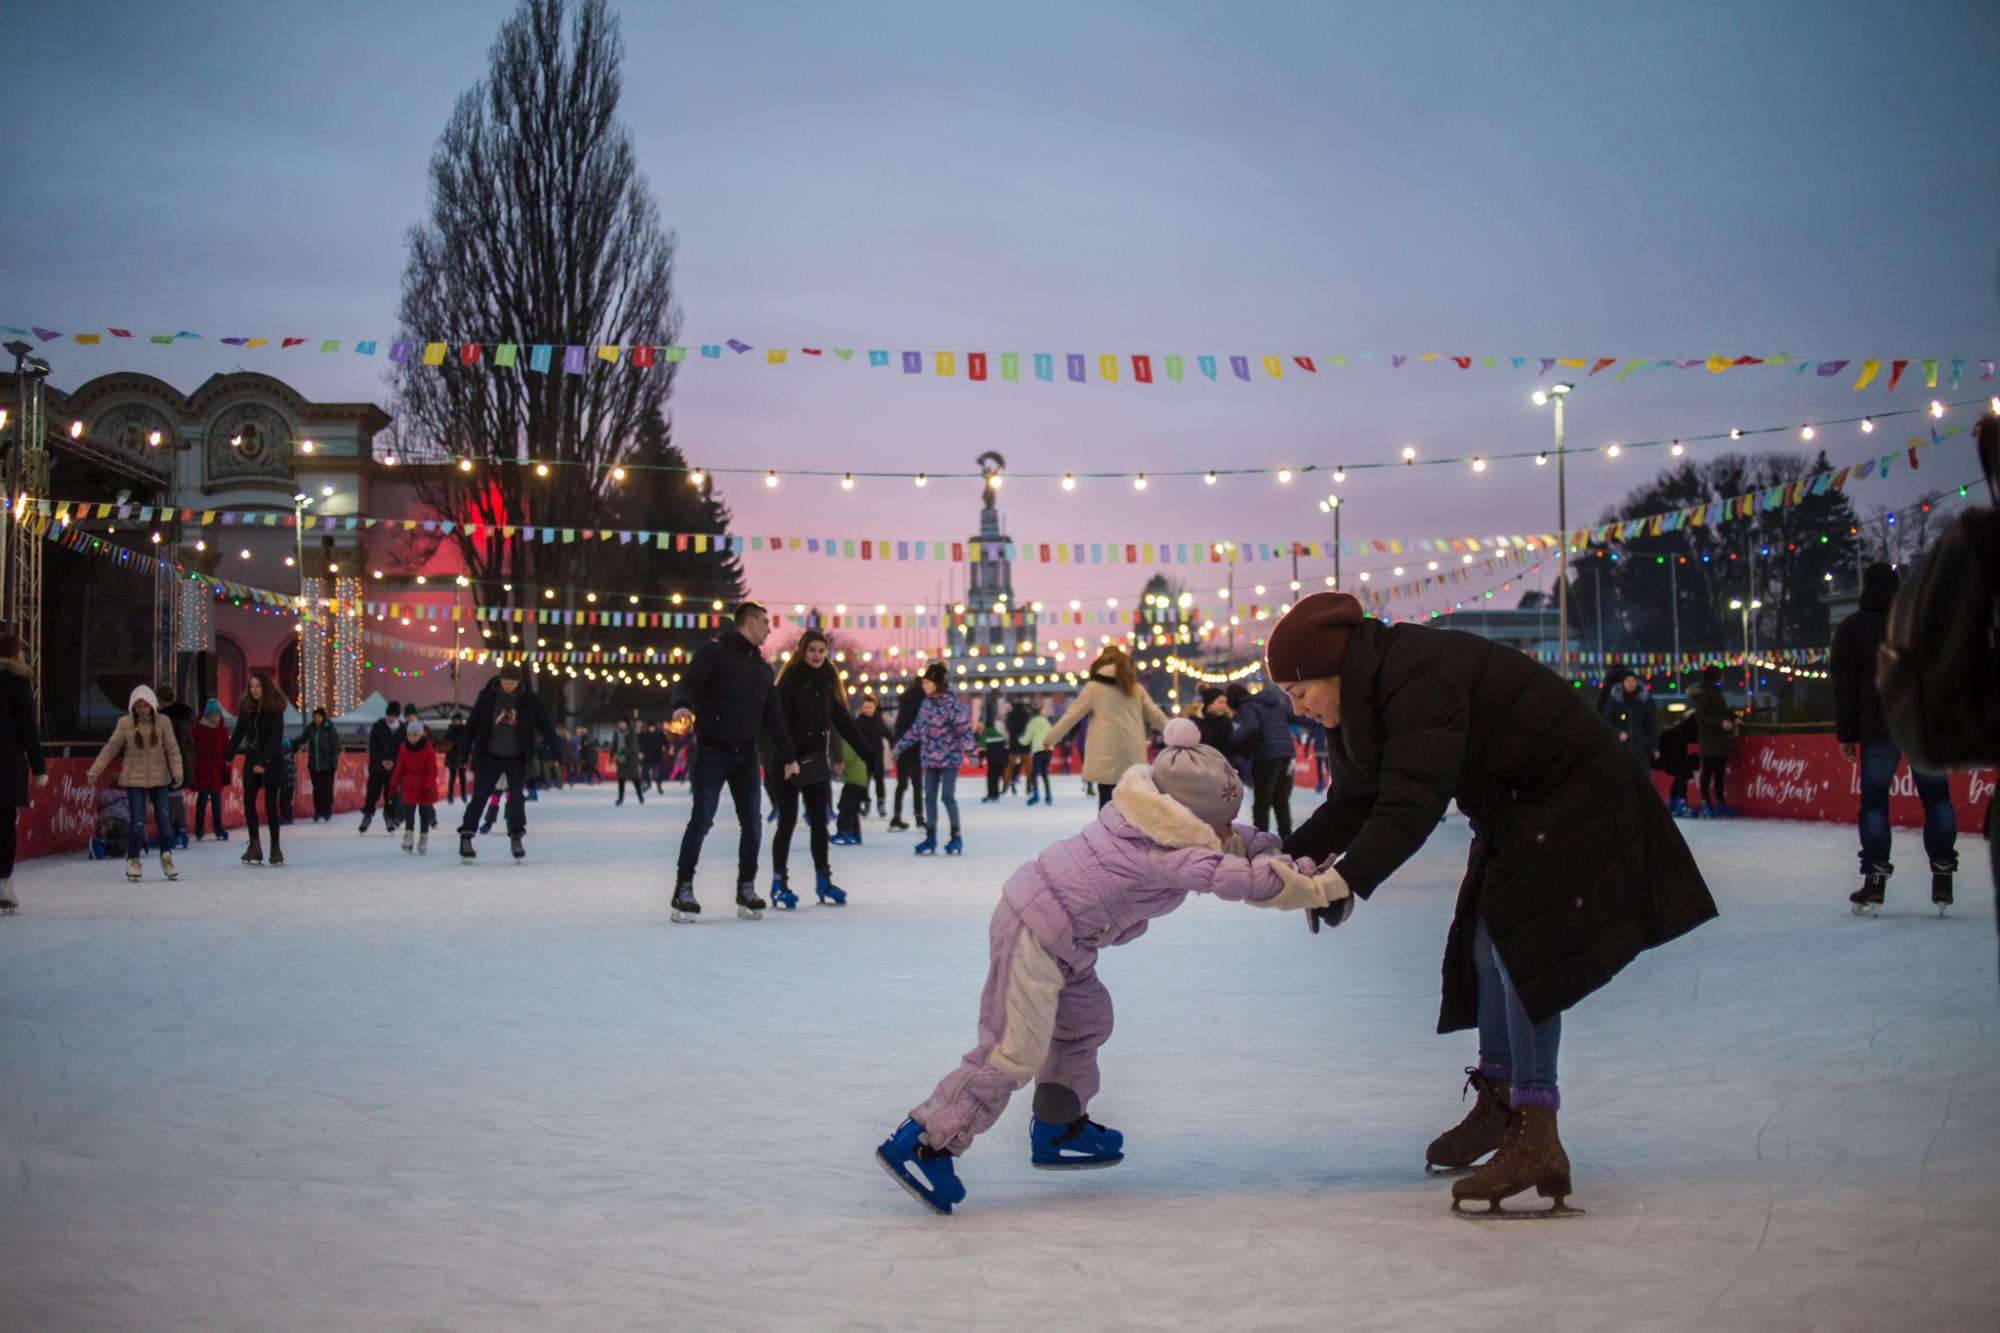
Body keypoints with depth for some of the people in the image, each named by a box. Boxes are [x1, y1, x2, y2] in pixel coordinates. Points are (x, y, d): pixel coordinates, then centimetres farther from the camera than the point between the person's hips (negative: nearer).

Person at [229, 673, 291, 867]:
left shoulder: (274, 709, -10)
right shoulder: (246, 708, 3)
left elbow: (276, 737, -16)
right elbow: (238, 734, 7)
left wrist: (264, 762, -24)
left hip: (272, 761, -4)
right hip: (251, 759, 4)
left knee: (270, 805, -3)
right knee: (248, 803, -3)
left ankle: (275, 847, 6)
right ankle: (254, 844, 6)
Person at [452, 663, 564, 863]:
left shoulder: (529, 700, -7)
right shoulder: (488, 697, -8)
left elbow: (545, 725, -2)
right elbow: (472, 724, -1)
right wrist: (464, 751, -2)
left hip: (517, 758, 1)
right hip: (490, 756, -1)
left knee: (516, 797, -3)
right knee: (479, 796, -3)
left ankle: (516, 838, 7)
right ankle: (466, 837, 1)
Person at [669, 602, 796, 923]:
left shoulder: (762, 667, 17)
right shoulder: (715, 650, -3)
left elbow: (773, 717, 19)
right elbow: (688, 683, -15)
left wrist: (787, 757, 17)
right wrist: (683, 704, -37)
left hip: (746, 754, 6)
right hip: (712, 751, -6)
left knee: (752, 823, 2)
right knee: (701, 821, -7)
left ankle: (746, 889, 13)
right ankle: (684, 889, 2)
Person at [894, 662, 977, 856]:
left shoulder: (951, 703, -13)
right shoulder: (927, 703, 9)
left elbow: (964, 727, -17)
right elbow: (917, 728, 17)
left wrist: (969, 750, -26)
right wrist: (900, 746, 20)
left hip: (949, 758, -7)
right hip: (929, 758, 7)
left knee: (947, 796, -8)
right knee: (929, 797, 7)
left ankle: (956, 837, 4)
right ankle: (930, 838, 14)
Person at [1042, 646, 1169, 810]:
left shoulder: (1094, 687, 4)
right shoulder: (1135, 687, 15)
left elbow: (1071, 715, 4)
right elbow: (1155, 714, 17)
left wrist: (1050, 738, 13)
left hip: (1109, 756, -4)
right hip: (1134, 755, 4)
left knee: (1107, 804, -2)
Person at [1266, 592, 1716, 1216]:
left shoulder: (1416, 683, -30)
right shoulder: (1366, 691, 2)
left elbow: (1413, 806, -37)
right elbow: (1357, 801, 5)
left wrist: (1349, 878, -42)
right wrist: (1291, 852, -7)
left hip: (1569, 793, -11)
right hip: (1512, 807, 11)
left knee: (1521, 948, -18)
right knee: (1488, 949, 14)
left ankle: (1536, 1141, -20)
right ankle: (1498, 1104, 30)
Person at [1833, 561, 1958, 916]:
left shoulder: (1851, 628, 4)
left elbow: (1845, 686, 0)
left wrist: (1845, 735, 3)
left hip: (1878, 727, -1)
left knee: (1874, 800, 3)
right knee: (1936, 797, 7)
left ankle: (1874, 883, -3)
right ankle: (1942, 881, 2)